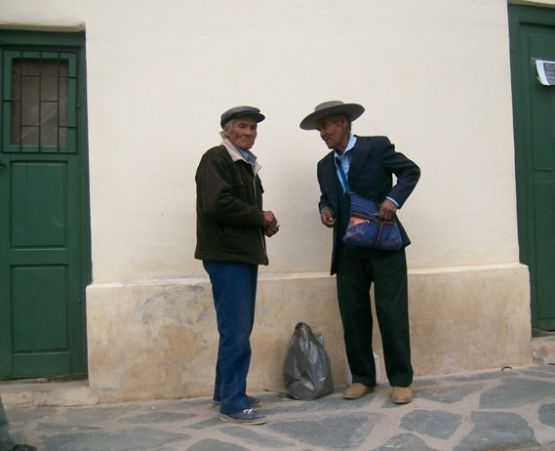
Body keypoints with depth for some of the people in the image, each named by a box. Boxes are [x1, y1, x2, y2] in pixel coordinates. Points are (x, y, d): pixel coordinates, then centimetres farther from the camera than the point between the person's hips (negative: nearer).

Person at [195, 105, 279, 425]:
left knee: (239, 328, 14)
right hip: (226, 256, -10)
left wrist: (265, 224, 3)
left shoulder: (248, 164, 20)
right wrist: (261, 218, -12)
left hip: (244, 254, 10)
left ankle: (227, 393, 26)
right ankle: (232, 405, 2)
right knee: (237, 331, -8)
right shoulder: (216, 159, -8)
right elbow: (217, 204, -22)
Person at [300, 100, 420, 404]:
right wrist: (325, 209, 2)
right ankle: (362, 378, 19)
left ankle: (401, 380, 10)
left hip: (384, 246, -5)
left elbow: (410, 171, 3)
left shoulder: (377, 146, -1)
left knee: (392, 314, -2)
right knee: (353, 316, 6)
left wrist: (393, 198, -13)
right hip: (348, 251, 5)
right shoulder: (325, 166, 15)